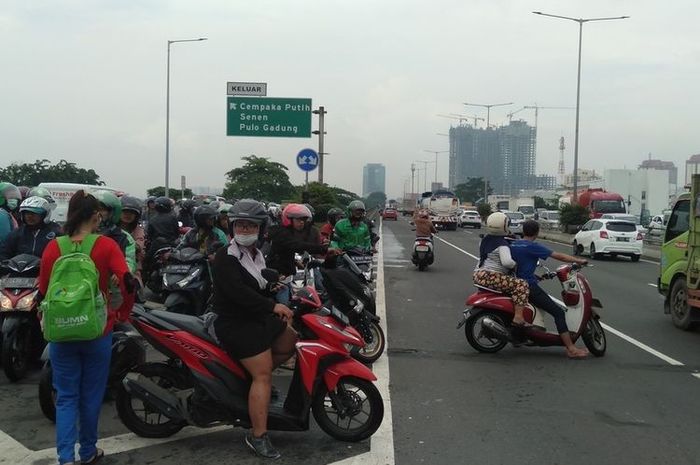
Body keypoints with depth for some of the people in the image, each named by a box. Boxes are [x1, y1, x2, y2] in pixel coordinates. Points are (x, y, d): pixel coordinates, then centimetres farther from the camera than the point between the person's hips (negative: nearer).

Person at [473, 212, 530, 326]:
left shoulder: (485, 239, 13)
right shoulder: (502, 244, -13)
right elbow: (506, 261, -28)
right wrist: (514, 265, -8)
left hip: (479, 275, 10)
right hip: (491, 277, -10)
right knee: (522, 285, -17)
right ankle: (518, 318, -26)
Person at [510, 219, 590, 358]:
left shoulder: (513, 245, 9)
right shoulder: (532, 247, -12)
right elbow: (558, 256, -12)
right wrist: (579, 261, -3)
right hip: (529, 286, -9)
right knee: (558, 312, -7)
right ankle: (571, 349, -13)